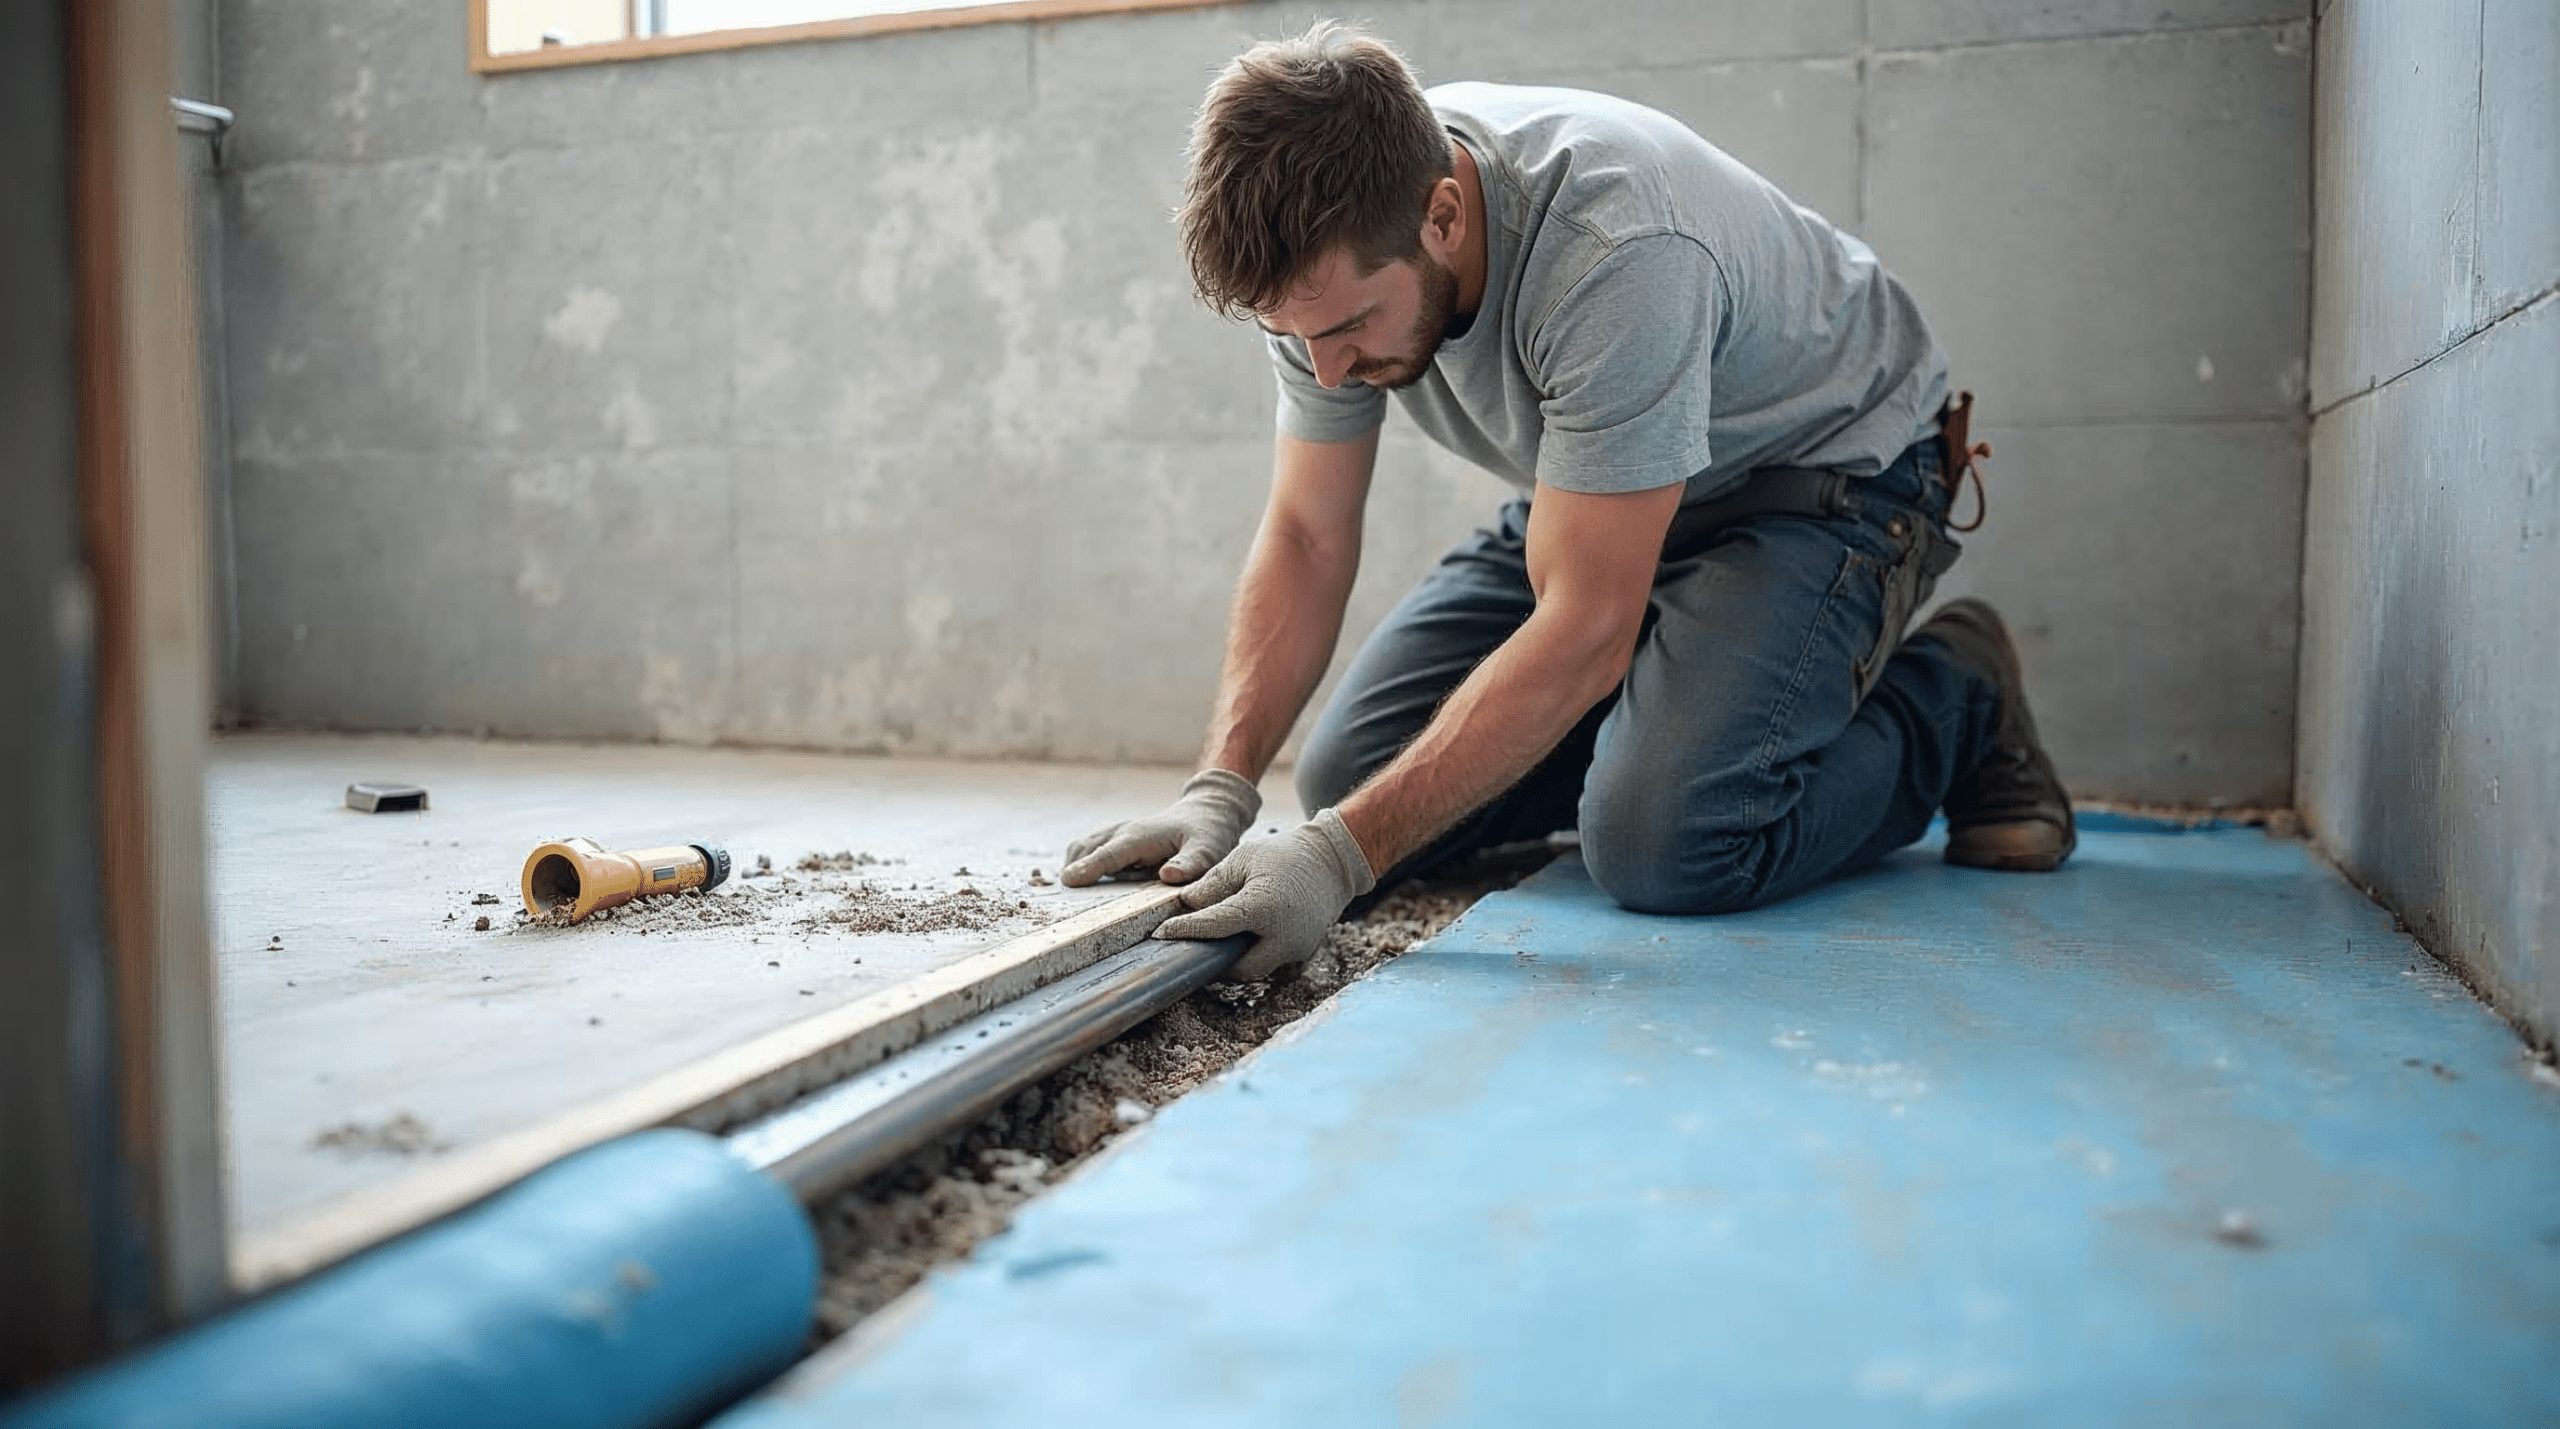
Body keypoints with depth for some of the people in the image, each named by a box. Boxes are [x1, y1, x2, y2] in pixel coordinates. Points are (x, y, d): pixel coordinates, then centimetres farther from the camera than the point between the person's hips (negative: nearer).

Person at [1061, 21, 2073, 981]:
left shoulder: (1617, 253, -39)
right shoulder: (1329, 253, -17)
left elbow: (1584, 633, -36)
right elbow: (1305, 539, -9)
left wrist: (1340, 855, -40)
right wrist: (1219, 792, -22)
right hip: (1597, 497, 7)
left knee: (1661, 844, -29)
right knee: (1347, 778, -4)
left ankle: (1956, 706, 0)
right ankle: (1671, 705, 15)